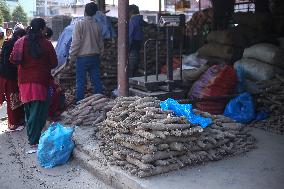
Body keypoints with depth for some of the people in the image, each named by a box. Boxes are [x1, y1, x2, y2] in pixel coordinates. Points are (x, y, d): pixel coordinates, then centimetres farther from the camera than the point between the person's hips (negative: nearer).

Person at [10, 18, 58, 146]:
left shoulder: (20, 42, -2)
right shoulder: (46, 44, -11)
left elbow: (13, 59, 1)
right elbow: (54, 63, -5)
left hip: (24, 81, 5)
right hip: (40, 82, -5)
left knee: (28, 110, 19)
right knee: (38, 111, 1)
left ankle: (31, 135, 33)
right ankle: (34, 140, 4)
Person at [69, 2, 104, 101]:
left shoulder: (79, 24, -10)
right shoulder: (96, 25, 5)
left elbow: (75, 42, -12)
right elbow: (101, 42, 12)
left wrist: (72, 57, -4)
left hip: (82, 57, -5)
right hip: (95, 57, 5)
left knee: (80, 82, 2)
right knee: (96, 80, 10)